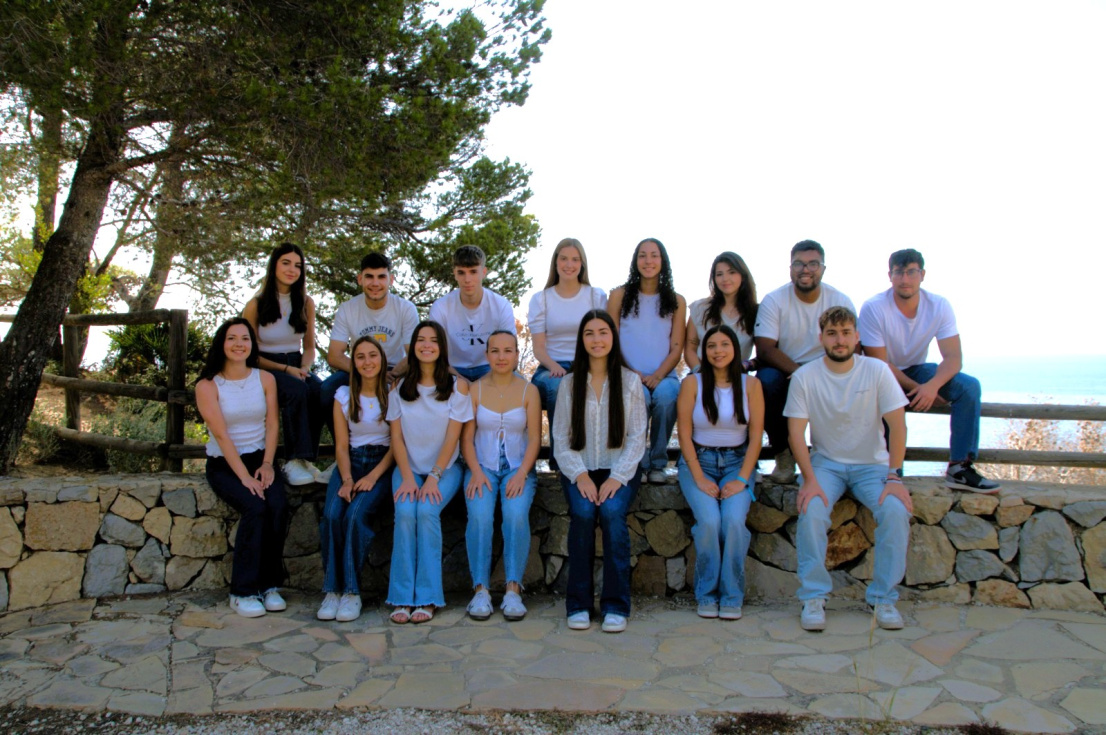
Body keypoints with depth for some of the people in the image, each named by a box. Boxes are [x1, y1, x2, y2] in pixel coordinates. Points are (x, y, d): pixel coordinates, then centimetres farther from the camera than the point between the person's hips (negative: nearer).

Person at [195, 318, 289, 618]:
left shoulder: (265, 379, 7)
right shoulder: (207, 385, -3)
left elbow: (271, 425, 2)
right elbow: (221, 435, -11)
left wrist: (267, 464, -12)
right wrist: (244, 476, -19)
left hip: (260, 458, 3)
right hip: (223, 464, -3)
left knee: (279, 506, -26)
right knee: (255, 508, -29)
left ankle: (269, 585, -14)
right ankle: (243, 592, -18)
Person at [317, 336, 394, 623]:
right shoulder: (344, 395, 12)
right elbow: (341, 445, 7)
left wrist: (373, 477, -14)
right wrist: (347, 479, -10)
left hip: (382, 464, -3)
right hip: (351, 463, 3)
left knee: (356, 515, -28)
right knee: (331, 515, -25)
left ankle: (351, 591, -20)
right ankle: (332, 589, -18)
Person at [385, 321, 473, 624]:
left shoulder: (457, 386, 2)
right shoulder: (399, 388, 9)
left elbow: (452, 438, -5)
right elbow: (397, 438, 3)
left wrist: (433, 477, -14)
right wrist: (408, 478, -10)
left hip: (445, 468, -2)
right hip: (408, 468, 2)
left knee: (427, 511, -28)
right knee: (405, 512, -26)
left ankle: (427, 598, -21)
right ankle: (403, 598, -20)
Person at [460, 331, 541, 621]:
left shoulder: (529, 391, 5)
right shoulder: (475, 390, 6)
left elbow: (534, 439, 1)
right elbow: (467, 437, 3)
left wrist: (521, 474, -13)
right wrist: (476, 472, -12)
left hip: (518, 468, 0)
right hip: (482, 467, 0)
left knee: (516, 514, -29)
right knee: (479, 516, -28)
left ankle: (513, 589, -21)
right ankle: (480, 589, -20)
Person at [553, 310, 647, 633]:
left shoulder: (630, 381, 6)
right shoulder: (569, 383, 8)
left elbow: (637, 437, 0)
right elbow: (561, 439, 3)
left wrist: (616, 478, -13)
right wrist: (580, 475, -13)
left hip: (619, 470, -1)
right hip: (579, 470, 1)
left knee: (612, 511, -29)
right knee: (582, 512, -28)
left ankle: (616, 605, -18)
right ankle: (578, 604, -15)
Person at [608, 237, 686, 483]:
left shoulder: (676, 302, 13)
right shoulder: (620, 295, 9)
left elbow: (677, 348, 6)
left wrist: (658, 375, -12)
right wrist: (631, 374, -10)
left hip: (663, 376, 1)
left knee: (666, 394, -34)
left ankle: (657, 463, -14)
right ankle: (637, 462, -12)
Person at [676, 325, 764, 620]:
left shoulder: (750, 385, 3)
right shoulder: (692, 383, -2)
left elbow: (755, 437, 1)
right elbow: (685, 435, -3)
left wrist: (742, 479, -10)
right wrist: (700, 478, -12)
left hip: (737, 462, 1)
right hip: (698, 461, -1)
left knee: (734, 520, -25)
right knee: (709, 521, -25)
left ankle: (732, 596, -8)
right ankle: (706, 595, -6)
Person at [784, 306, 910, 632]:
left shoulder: (877, 371, -7)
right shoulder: (804, 377, -7)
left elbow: (897, 425, -8)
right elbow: (796, 432, -9)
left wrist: (894, 477, -17)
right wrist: (810, 480, -20)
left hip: (872, 464, 1)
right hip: (825, 462, 0)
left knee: (896, 511, -25)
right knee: (811, 512, -27)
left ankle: (884, 597, -6)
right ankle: (813, 596, -11)